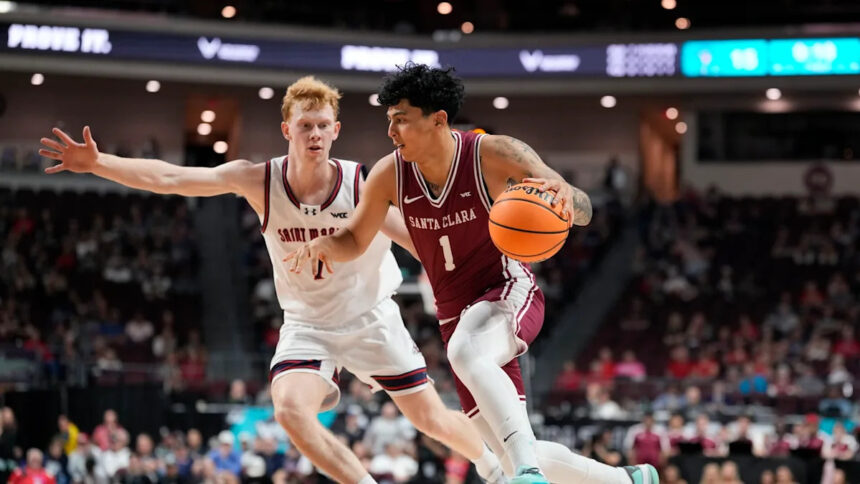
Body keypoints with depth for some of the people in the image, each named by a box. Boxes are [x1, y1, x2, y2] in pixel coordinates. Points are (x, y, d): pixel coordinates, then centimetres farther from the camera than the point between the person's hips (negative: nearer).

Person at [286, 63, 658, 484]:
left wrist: (566, 197, -44)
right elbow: (355, 241, 7)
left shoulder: (494, 154, -17)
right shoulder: (389, 175, -7)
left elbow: (583, 212, -19)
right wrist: (323, 245, -17)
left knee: (465, 351, -41)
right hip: (456, 316, 5)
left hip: (509, 293, -5)